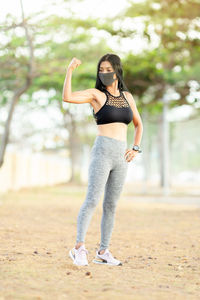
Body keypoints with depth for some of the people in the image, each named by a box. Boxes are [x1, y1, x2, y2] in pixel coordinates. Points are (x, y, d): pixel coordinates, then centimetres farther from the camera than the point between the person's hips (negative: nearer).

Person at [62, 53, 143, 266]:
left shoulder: (127, 96, 15)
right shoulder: (96, 94, 0)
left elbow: (139, 124, 26)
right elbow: (67, 97, -17)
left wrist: (136, 149, 13)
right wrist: (70, 69, -19)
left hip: (120, 157, 5)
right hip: (102, 152, -5)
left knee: (111, 205, 7)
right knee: (92, 200, -16)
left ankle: (103, 252, 12)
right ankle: (79, 248, -17)